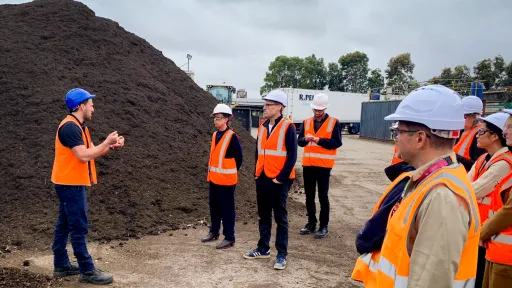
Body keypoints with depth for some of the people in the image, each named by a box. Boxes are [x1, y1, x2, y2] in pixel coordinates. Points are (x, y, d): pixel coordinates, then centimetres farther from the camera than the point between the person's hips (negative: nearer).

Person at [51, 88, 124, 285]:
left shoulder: (78, 126, 13)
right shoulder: (70, 127, -19)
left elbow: (91, 151, 12)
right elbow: (84, 156, -26)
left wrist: (111, 146, -2)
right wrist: (107, 142, -17)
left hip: (71, 183, 10)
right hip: (70, 184, -10)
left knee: (65, 225, 15)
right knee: (79, 228, -5)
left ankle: (61, 265, 25)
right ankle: (87, 271, 3)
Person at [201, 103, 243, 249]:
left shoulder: (232, 136, -14)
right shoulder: (215, 135, 10)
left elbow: (239, 158, -10)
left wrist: (231, 172, -1)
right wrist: (212, 172, 15)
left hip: (226, 180, -7)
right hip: (214, 178, 8)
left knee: (227, 209, -1)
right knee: (214, 207, 17)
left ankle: (229, 238, 8)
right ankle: (214, 232, 32)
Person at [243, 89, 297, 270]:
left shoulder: (288, 127, -11)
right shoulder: (262, 127, 9)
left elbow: (292, 156, -14)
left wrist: (280, 178, -15)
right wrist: (257, 173, 10)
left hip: (279, 181, -7)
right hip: (262, 179, 7)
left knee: (280, 218, 3)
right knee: (263, 216, 15)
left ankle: (282, 255, 12)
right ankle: (263, 249, 28)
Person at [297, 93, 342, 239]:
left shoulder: (334, 122, -5)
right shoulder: (306, 122, 8)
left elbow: (337, 143, -12)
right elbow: (299, 141, 5)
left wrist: (319, 140, -20)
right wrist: (306, 139, -17)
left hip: (323, 165, -5)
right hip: (308, 165, 5)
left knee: (323, 196, 2)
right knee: (309, 196, 12)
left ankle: (324, 226, 13)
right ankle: (311, 223, 25)